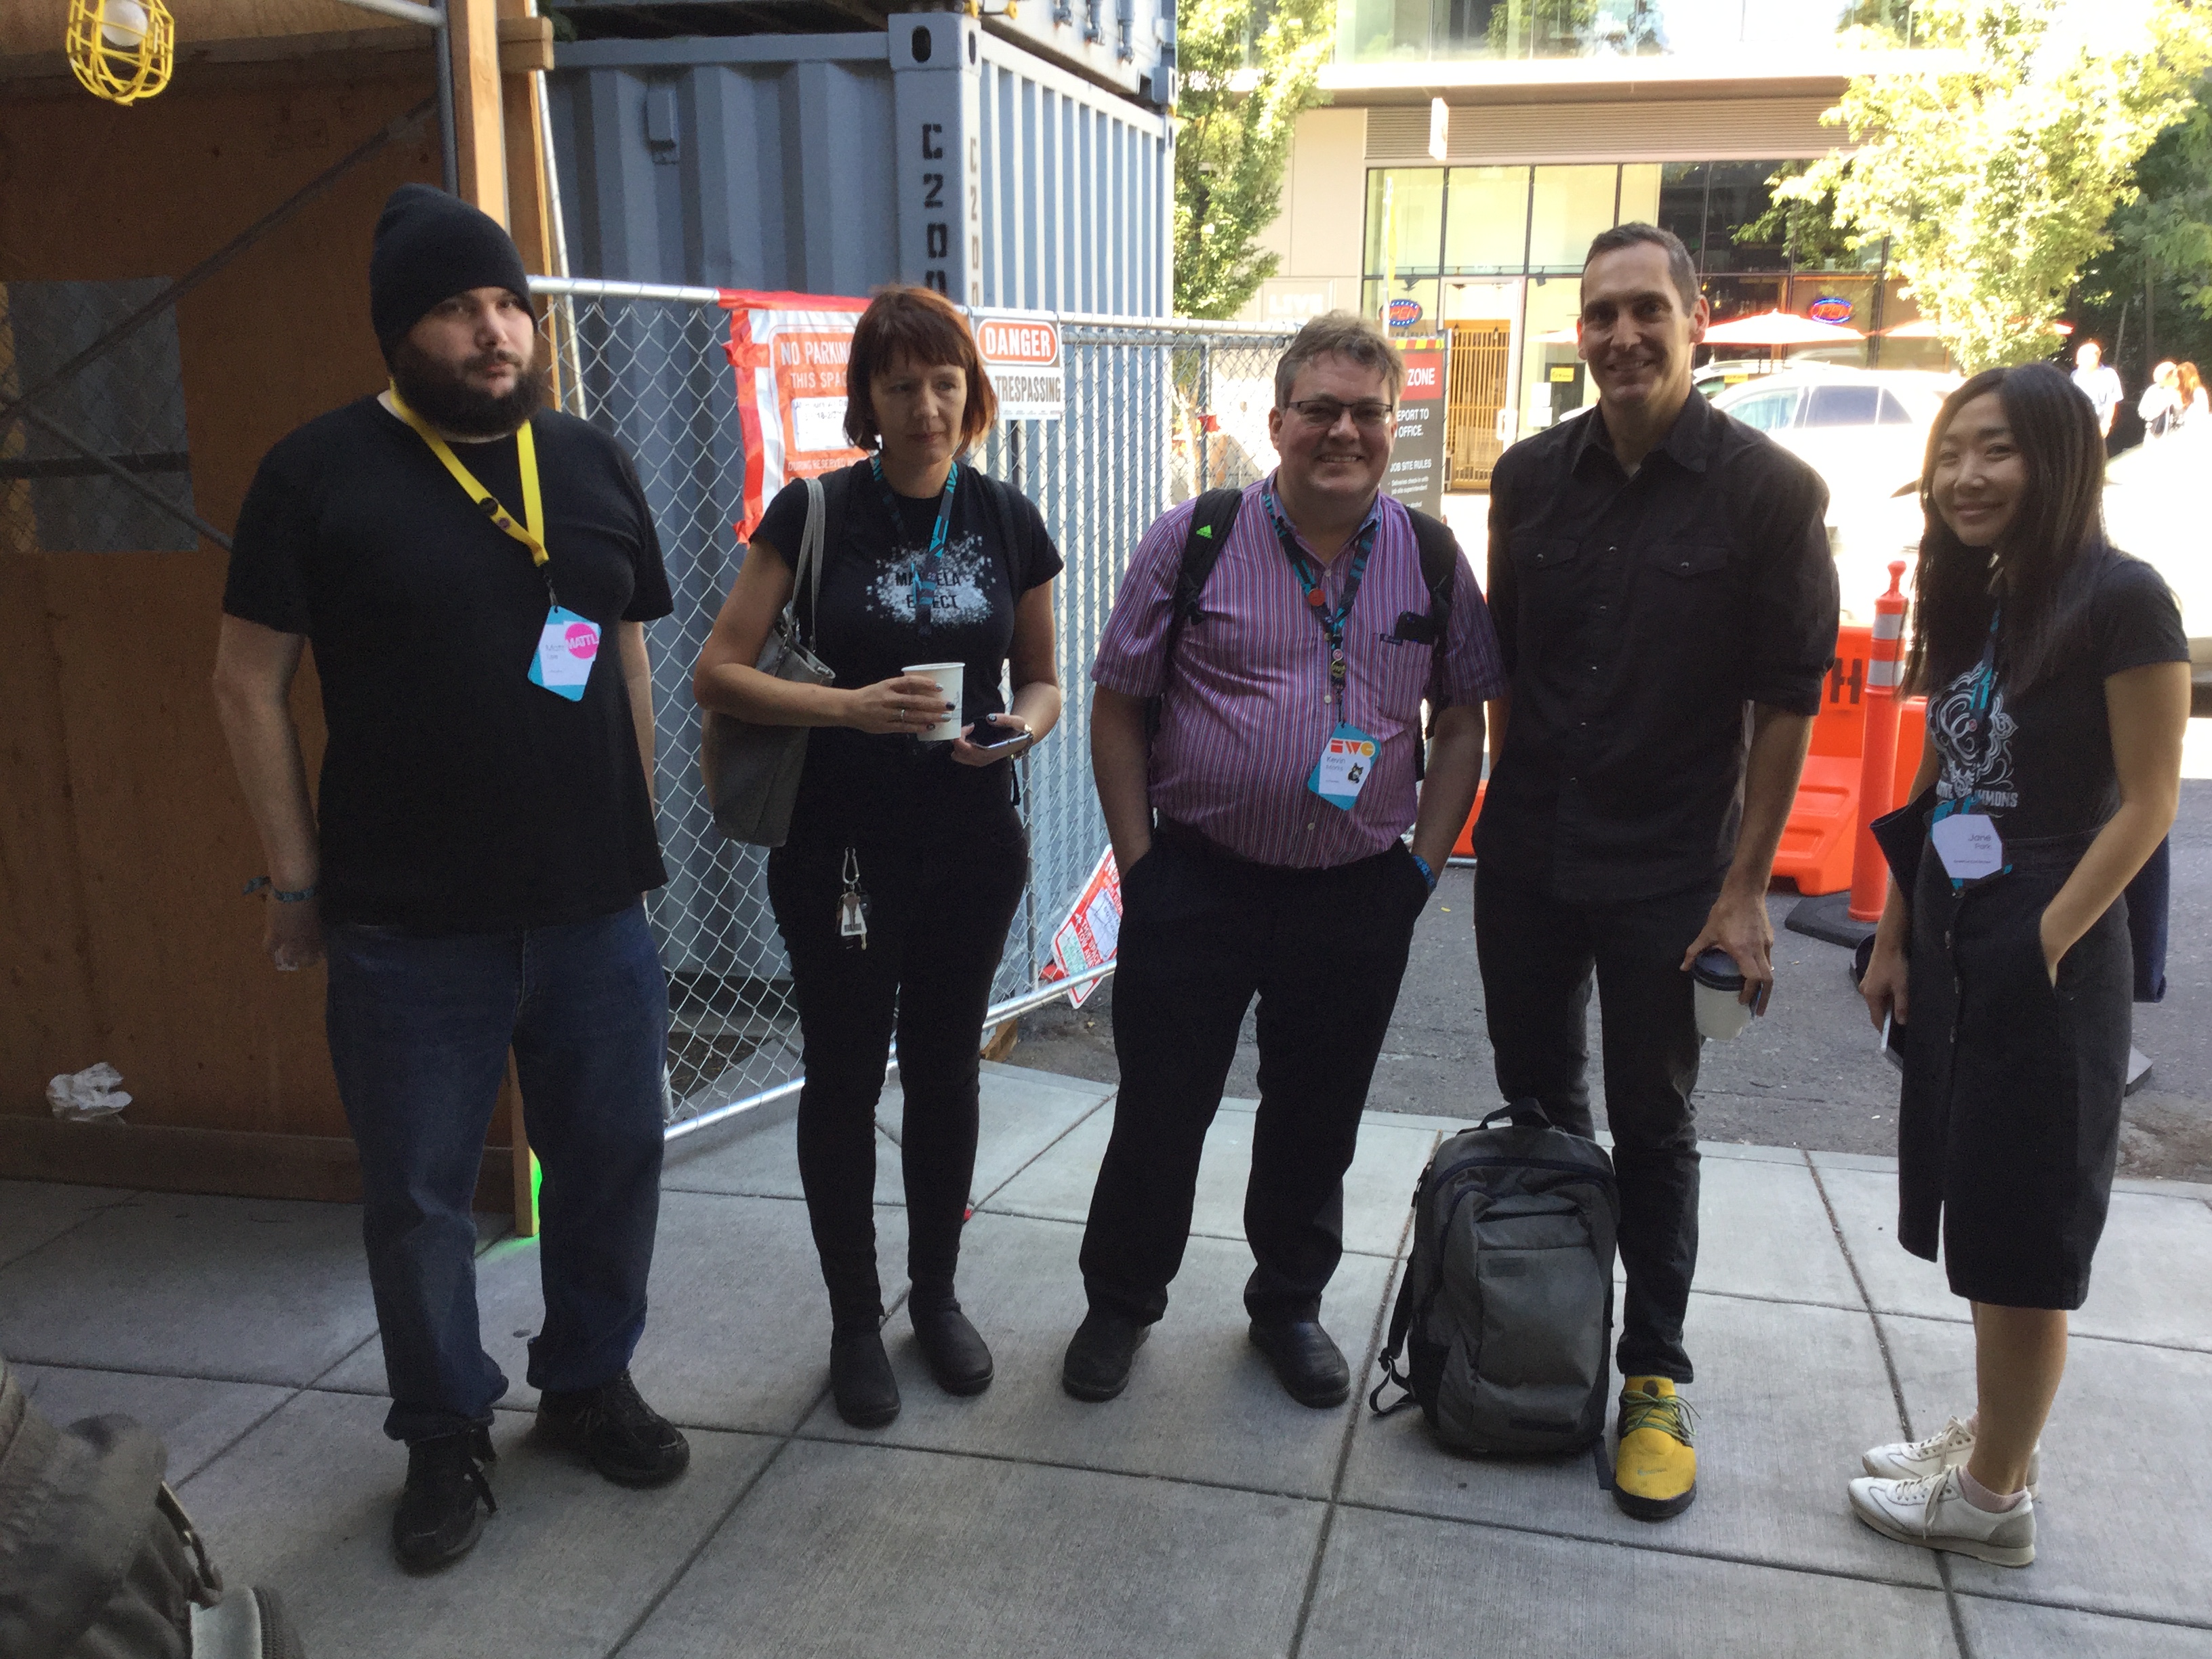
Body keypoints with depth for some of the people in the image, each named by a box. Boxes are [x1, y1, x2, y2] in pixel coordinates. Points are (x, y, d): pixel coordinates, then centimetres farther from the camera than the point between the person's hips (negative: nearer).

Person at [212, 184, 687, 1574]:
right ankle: (446, 1434, 31)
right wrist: (298, 877, -2)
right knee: (420, 1193, 10)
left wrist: (639, 835, 12)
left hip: (596, 903, 4)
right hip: (410, 923, -3)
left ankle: (590, 1381, 37)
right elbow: (251, 681, -2)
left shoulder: (595, 465, 7)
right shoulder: (322, 472, -5)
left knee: (613, 1157, 15)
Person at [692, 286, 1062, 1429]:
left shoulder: (1007, 521, 3)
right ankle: (854, 1320, 26)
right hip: (841, 849, -2)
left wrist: (1025, 721, -12)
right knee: (844, 1077, 8)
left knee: (945, 1068, 14)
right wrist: (851, 705, -23)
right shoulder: (816, 512, -6)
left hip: (971, 843, 3)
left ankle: (936, 1294, 34)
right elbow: (717, 674, -9)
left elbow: (1042, 678, 12)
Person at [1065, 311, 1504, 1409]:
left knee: (1318, 1121, 14)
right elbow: (1118, 707, -1)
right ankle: (1120, 1305, 30)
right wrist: (1141, 865, -4)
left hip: (1359, 898, 2)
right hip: (1198, 885, -2)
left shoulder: (1431, 560, 3)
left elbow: (1463, 718, 10)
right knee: (1159, 1112, 8)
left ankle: (1289, 1306, 36)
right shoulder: (1194, 539, -5)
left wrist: (1423, 865, 2)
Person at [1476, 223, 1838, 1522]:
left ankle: (1654, 1376, 24)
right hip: (1527, 855, 4)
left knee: (1652, 1124, 7)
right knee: (1537, 1098, 15)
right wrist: (1512, 800, 8)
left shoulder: (1770, 491, -9)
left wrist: (1745, 890, -11)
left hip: (1666, 874, -3)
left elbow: (1786, 701, -8)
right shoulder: (1533, 476, 2)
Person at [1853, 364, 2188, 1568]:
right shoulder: (1970, 602, 10)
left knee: (2023, 1234, 3)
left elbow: (2146, 803, -13)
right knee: (1974, 1209, 16)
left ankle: (1992, 1499, 18)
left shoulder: (2120, 599, -12)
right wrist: (1893, 942, 12)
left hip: (2043, 954, -7)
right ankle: (1994, 1441, 33)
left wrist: (2047, 944, -16)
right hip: (1951, 946, 8)